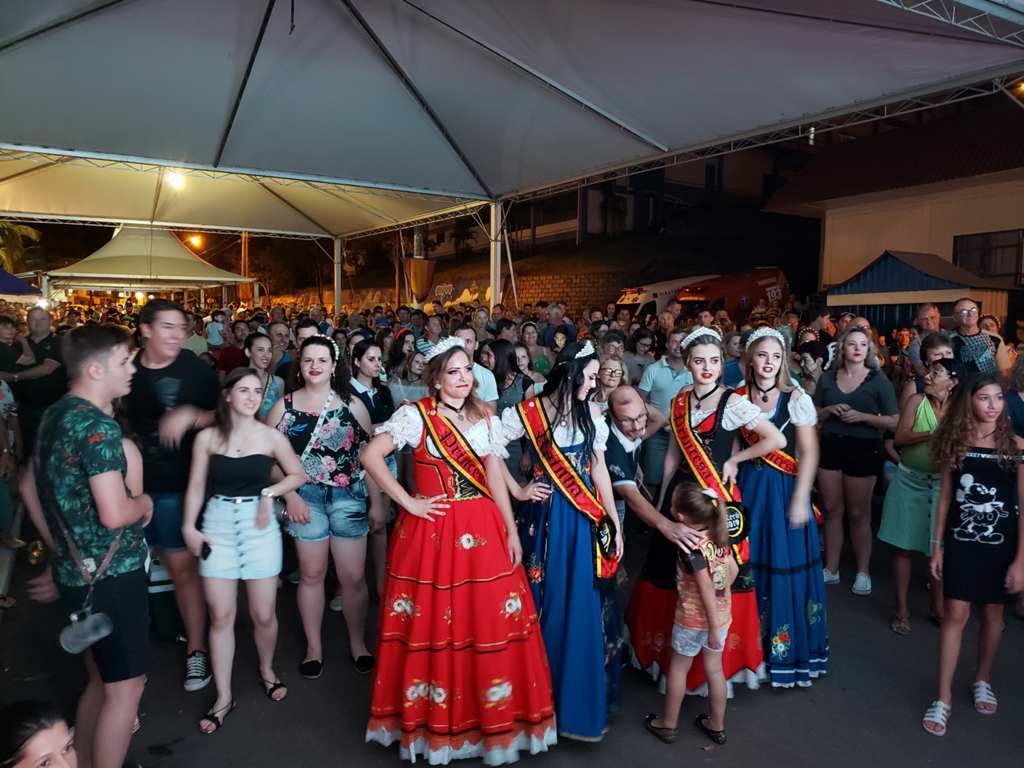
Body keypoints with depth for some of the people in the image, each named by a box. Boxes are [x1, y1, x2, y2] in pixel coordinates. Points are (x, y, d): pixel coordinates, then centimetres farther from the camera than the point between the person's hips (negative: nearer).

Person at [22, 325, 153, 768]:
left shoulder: (55, 416, 9)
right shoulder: (98, 426, -21)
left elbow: (30, 488, 20)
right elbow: (114, 514, -27)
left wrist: (64, 555, 23)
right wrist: (143, 502, -5)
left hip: (78, 573, 9)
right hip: (110, 577, -9)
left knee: (100, 681, 21)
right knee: (124, 687, 2)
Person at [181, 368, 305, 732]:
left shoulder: (271, 437, -1)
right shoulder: (207, 437, 1)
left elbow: (298, 474, 8)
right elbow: (196, 485, 4)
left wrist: (270, 491, -7)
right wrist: (189, 527, -4)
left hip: (259, 525, 0)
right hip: (218, 524, 1)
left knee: (264, 614, 5)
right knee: (221, 615, 3)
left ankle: (267, 669, 35)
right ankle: (223, 695, 19)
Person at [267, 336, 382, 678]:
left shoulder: (353, 405, 3)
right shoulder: (284, 406, 3)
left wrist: (376, 503, 2)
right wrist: (290, 496, -9)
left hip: (348, 496, 0)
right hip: (305, 498, 0)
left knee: (353, 576, 3)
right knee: (311, 573, 9)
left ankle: (357, 642, 24)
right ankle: (313, 646, 26)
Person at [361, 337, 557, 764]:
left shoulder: (484, 418, 9)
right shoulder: (416, 414, -6)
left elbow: (495, 477, 8)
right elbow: (371, 456, -14)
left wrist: (512, 532, 4)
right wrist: (407, 502, -12)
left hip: (483, 532, 4)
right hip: (431, 531, -4)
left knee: (491, 623, 6)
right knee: (432, 623, 3)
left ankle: (494, 722, 24)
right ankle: (433, 724, 23)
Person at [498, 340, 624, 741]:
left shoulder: (590, 413, 5)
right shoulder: (526, 413, -6)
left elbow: (599, 470, 6)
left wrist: (615, 523, 4)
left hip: (586, 517, 3)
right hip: (544, 516, -3)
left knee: (584, 604, 7)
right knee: (545, 601, 6)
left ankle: (579, 691, 26)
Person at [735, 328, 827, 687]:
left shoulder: (796, 398, -7)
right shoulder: (738, 398, 3)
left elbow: (809, 453, -9)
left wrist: (800, 499, -13)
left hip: (784, 490, -3)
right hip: (747, 488, 3)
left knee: (786, 567, 2)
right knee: (749, 565, 10)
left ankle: (788, 648, 20)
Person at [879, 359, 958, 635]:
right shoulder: (916, 401, -4)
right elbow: (899, 438, -12)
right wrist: (933, 433, -23)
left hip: (942, 483, 1)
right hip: (910, 480, -1)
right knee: (904, 546, 3)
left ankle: (937, 607, 25)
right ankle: (902, 609, 15)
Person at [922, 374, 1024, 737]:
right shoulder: (955, 444, -2)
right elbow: (945, 495, 3)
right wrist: (937, 546, 3)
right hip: (960, 542, 0)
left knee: (992, 613, 14)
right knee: (955, 614, 0)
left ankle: (982, 679, 37)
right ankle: (944, 696, 8)